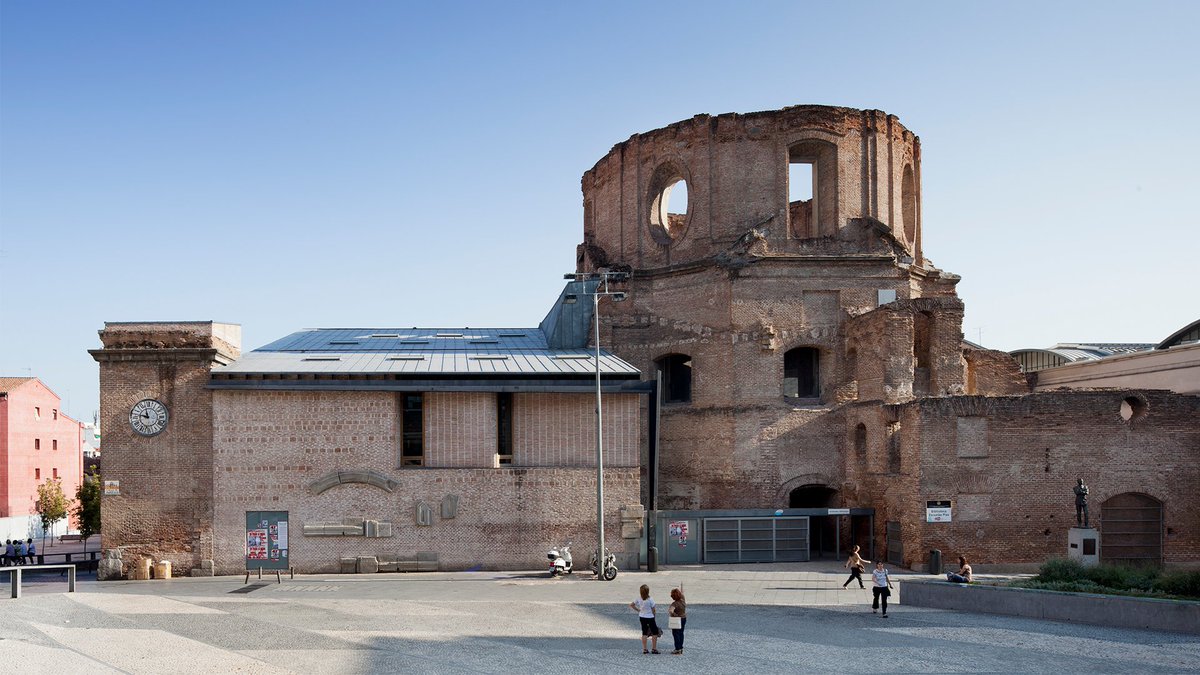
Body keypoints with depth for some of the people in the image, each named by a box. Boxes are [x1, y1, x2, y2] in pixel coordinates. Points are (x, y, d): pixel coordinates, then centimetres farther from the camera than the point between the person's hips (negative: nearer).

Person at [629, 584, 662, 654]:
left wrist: (638, 610, 9)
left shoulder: (638, 599, -5)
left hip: (642, 617, 5)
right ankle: (654, 649, 8)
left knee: (644, 633, 13)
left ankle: (644, 649, 14)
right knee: (655, 633, 8)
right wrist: (653, 615, 8)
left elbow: (631, 605, 3)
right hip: (650, 617, -5)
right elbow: (653, 610, -10)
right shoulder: (650, 600, -18)